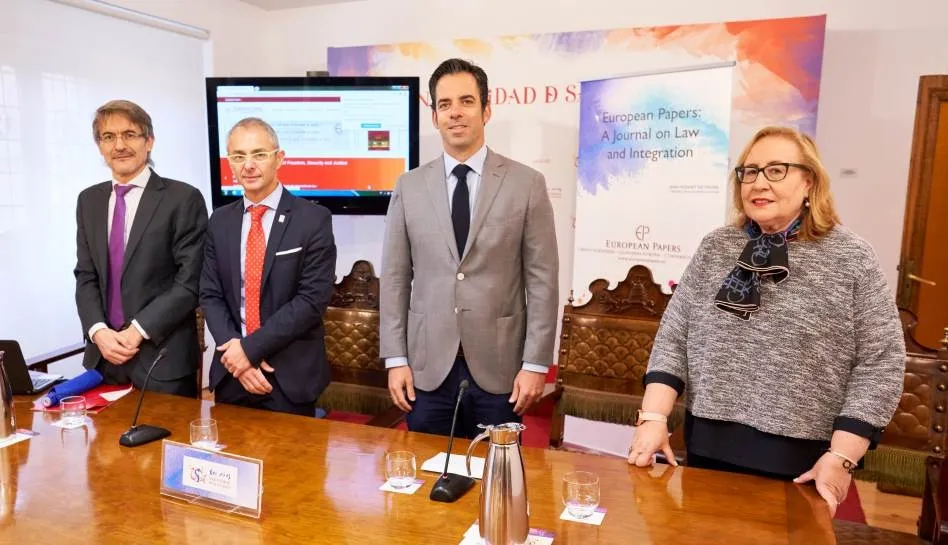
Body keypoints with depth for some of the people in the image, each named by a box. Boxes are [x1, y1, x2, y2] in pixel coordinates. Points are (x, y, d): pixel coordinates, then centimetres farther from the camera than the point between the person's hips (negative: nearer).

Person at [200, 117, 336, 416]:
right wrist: (234, 352, -10)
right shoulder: (219, 221, 6)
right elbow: (210, 295, 5)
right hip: (230, 372, 4)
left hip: (290, 375, -4)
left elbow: (313, 298, -14)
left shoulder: (313, 218, -9)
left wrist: (251, 347, -16)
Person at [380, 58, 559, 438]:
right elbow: (394, 278, 4)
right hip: (428, 368, 2)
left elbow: (542, 280, -3)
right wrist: (395, 359, 0)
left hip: (499, 368, -1)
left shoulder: (527, 184, -1)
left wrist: (535, 363, -6)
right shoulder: (409, 187, 4)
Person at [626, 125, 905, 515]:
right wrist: (653, 417, -9)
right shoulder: (715, 247, 2)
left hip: (801, 460, -2)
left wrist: (841, 457, -11)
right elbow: (673, 337, 1)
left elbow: (880, 363, -6)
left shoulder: (852, 259, -5)